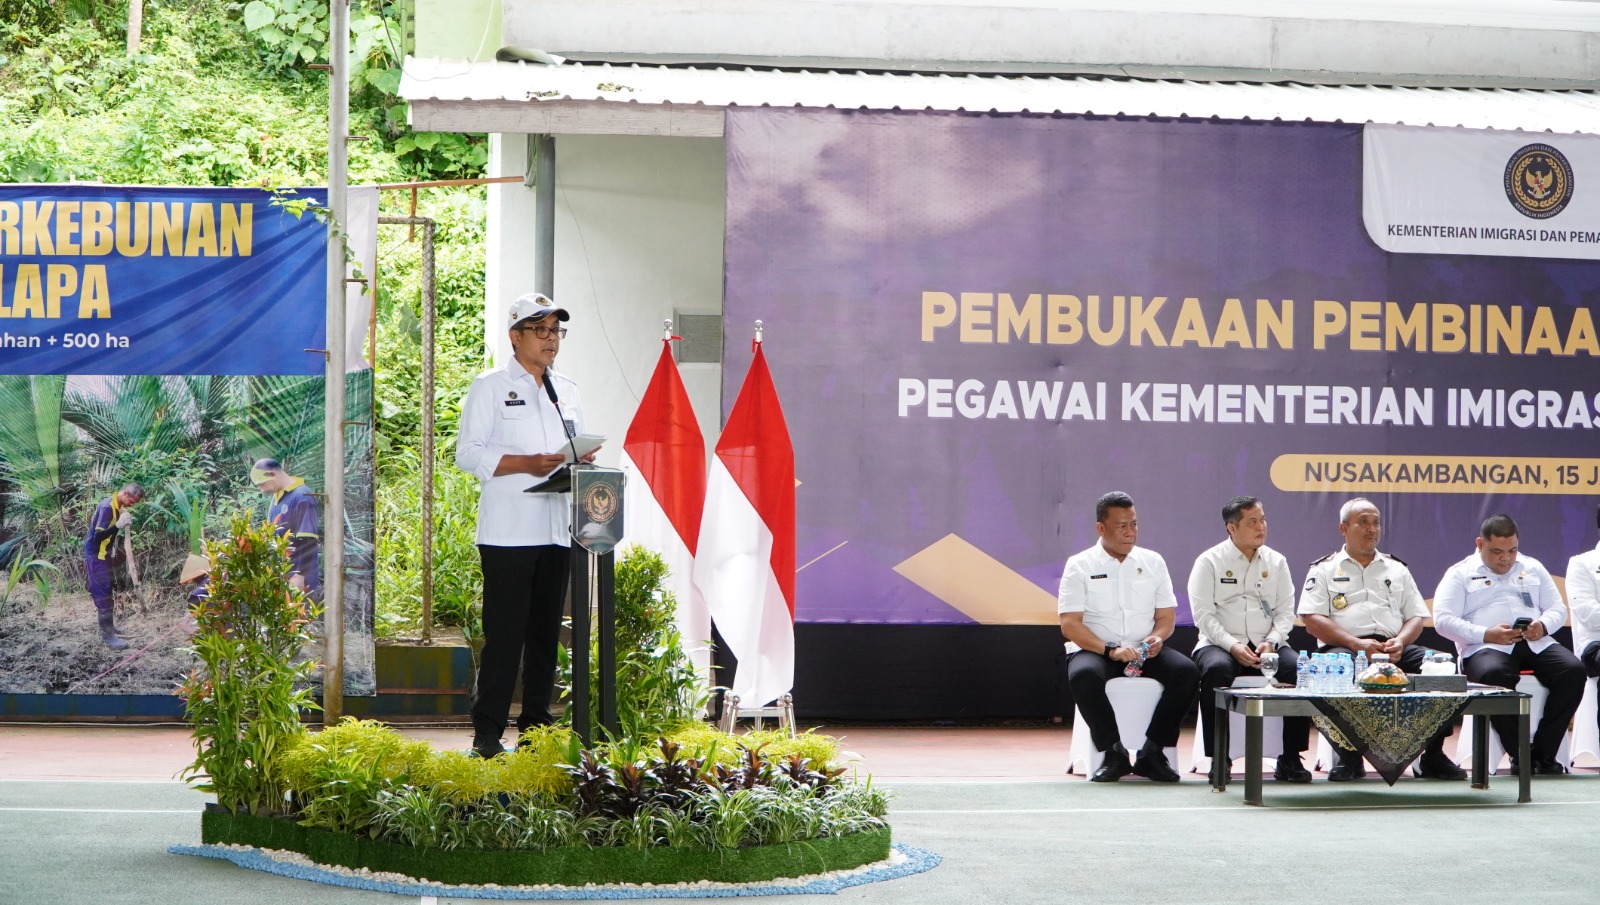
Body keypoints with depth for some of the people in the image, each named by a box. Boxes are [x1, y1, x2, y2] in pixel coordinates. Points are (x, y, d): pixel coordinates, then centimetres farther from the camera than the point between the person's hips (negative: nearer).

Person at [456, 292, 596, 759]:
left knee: (546, 632, 8)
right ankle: (488, 733, -6)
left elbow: (578, 450, 24)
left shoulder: (567, 391, 19)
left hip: (556, 531, 6)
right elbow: (467, 453, -6)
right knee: (504, 633, -8)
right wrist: (528, 464, -16)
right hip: (507, 532, -6)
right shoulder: (490, 387, 1)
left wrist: (581, 462, -1)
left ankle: (536, 727, 14)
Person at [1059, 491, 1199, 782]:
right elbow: (1069, 624, -7)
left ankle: (1152, 753, -16)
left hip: (1144, 652, 3)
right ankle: (1113, 753, -21)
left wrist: (1156, 638, -12)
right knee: (1083, 676, -38)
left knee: (1186, 671, -25)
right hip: (1094, 650, -3)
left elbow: (1166, 617, 12)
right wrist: (1110, 649, -21)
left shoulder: (1152, 562, 13)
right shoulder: (1079, 566, 2)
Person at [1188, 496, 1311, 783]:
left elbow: (1286, 612, 8)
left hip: (1267, 646, 3)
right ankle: (1218, 758, -29)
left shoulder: (1276, 562, 14)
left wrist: (1271, 642, -11)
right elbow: (1203, 614, -5)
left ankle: (1291, 759, -17)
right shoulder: (1210, 562, 3)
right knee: (1217, 670, -37)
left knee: (1299, 670, -27)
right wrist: (1233, 646, -18)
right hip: (1220, 644, -3)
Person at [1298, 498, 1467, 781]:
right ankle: (1349, 756, -24)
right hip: (1345, 647, -3)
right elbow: (1312, 619, 0)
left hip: (1395, 648, 3)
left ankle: (1433, 755, -13)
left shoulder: (1397, 569, 25)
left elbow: (1417, 616, 17)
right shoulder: (1325, 569, 14)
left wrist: (1399, 642, -7)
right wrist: (1357, 644, -13)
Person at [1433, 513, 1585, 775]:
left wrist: (1543, 625, -4)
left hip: (1537, 644, 4)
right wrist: (1486, 634, -15)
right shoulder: (1460, 574, 10)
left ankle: (1544, 752, -21)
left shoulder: (1532, 569, 24)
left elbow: (1558, 609, 22)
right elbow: (1443, 619, -1)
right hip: (1486, 647, -4)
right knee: (1495, 675, -40)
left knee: (1573, 670, -26)